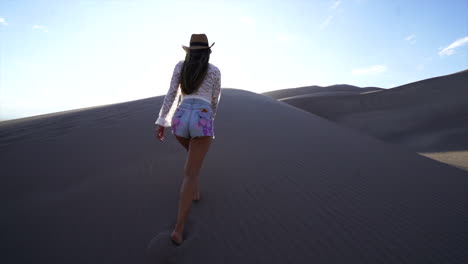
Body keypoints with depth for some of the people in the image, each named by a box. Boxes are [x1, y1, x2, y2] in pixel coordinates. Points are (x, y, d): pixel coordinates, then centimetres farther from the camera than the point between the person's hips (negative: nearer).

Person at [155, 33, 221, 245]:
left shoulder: (180, 66, 15)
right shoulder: (215, 71, 13)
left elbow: (171, 95, 8)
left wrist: (162, 122, 8)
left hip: (180, 119, 3)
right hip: (202, 121, -3)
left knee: (194, 155, 34)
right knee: (191, 173, -2)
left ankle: (195, 192, 38)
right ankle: (178, 229, -8)